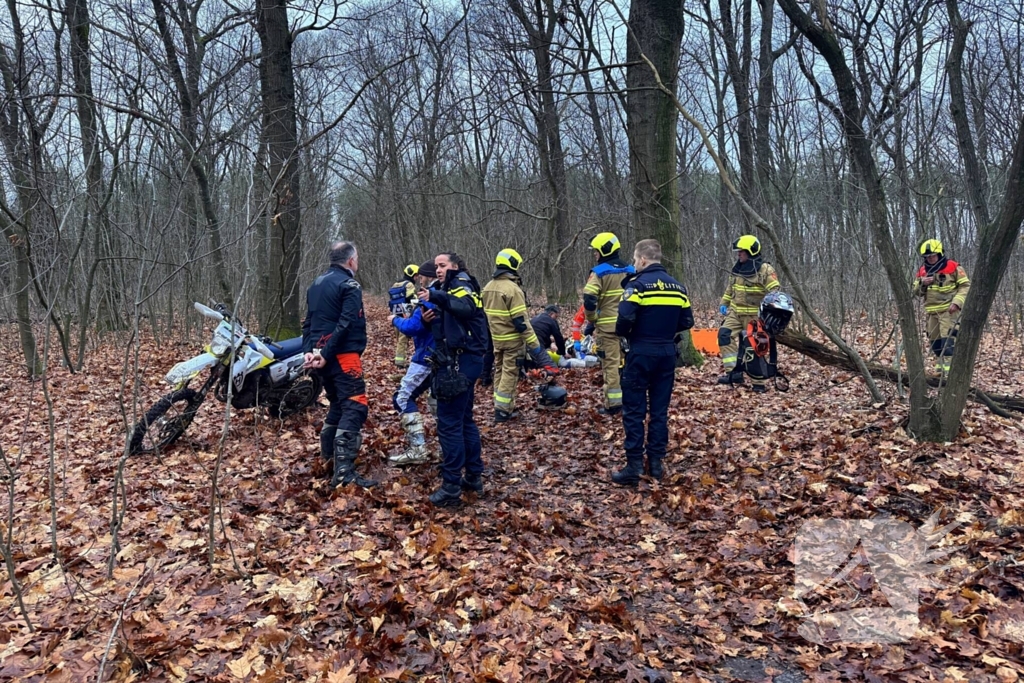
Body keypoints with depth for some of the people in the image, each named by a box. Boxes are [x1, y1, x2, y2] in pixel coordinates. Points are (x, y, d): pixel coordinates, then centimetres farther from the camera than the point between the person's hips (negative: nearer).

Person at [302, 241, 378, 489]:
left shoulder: (316, 284, 18)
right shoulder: (349, 285, -8)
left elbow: (309, 321, 13)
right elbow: (345, 325, -18)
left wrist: (309, 350, 4)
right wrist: (327, 355, -17)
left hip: (322, 356, 9)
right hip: (343, 356, -9)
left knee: (338, 405, 23)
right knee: (355, 407, -13)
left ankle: (329, 457, 28)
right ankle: (343, 471, -23)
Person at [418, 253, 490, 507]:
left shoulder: (460, 284, -9)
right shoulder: (449, 288, 21)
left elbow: (467, 307, -34)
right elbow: (445, 325, 17)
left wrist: (436, 297, -45)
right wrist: (431, 319, -3)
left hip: (460, 363, -11)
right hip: (464, 360, 11)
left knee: (449, 423, -8)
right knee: (464, 420, 17)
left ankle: (451, 488, -5)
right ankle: (474, 476, 26)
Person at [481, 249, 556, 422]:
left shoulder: (488, 287, 6)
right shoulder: (512, 289, -19)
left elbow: (485, 315, 14)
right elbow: (521, 322, -21)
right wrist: (534, 346, -18)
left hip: (496, 338, 8)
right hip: (512, 339, -8)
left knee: (499, 371, 15)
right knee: (510, 374, -1)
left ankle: (502, 407, 23)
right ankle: (502, 412, 1)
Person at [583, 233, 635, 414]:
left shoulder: (599, 272, -9)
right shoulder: (630, 271, 10)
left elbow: (589, 299, -17)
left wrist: (592, 321, -3)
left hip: (607, 325, -5)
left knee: (611, 363, -2)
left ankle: (613, 404, 0)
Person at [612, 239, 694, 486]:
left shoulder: (638, 284, -11)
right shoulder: (677, 286, 8)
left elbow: (625, 319, -21)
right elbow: (687, 322, 8)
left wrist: (623, 334, 0)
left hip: (641, 353, -6)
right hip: (667, 353, 6)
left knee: (634, 410, 0)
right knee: (660, 409, 12)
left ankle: (634, 466, -1)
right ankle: (656, 462, 16)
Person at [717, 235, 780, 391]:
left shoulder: (765, 270, -12)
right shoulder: (737, 269, 10)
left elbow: (774, 293, -14)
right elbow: (730, 288, 23)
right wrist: (724, 303, 15)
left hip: (754, 315, -6)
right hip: (735, 311, 6)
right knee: (725, 335, -15)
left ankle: (758, 382, 11)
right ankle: (734, 371, -14)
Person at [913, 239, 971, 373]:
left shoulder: (953, 267, -5)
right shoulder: (922, 271, 11)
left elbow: (965, 286, -5)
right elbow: (916, 292, 13)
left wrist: (956, 302, -19)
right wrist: (922, 284, -9)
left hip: (948, 310, -6)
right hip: (931, 312, 6)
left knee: (948, 340, -15)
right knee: (935, 341, 11)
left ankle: (949, 370, -17)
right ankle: (940, 367, 22)